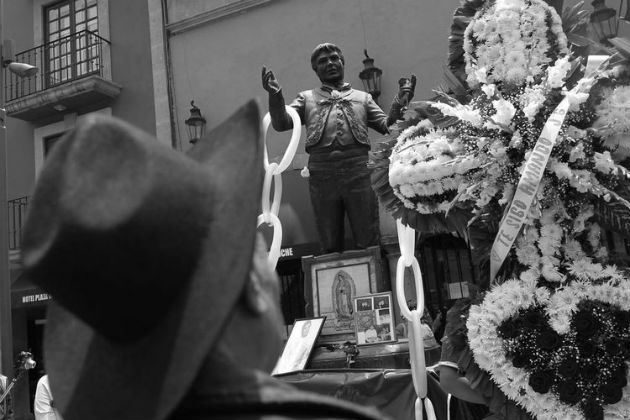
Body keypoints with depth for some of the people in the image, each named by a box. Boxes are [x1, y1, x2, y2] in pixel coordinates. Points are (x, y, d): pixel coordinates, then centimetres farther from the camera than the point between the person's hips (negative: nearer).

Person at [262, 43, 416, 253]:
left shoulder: (362, 97, 24)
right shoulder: (307, 98, 22)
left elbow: (387, 125, 14)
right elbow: (282, 123, 9)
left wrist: (400, 103, -3)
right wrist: (275, 95, -7)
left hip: (359, 170, 0)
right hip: (322, 173, 0)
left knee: (368, 241, -2)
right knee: (330, 245, 4)